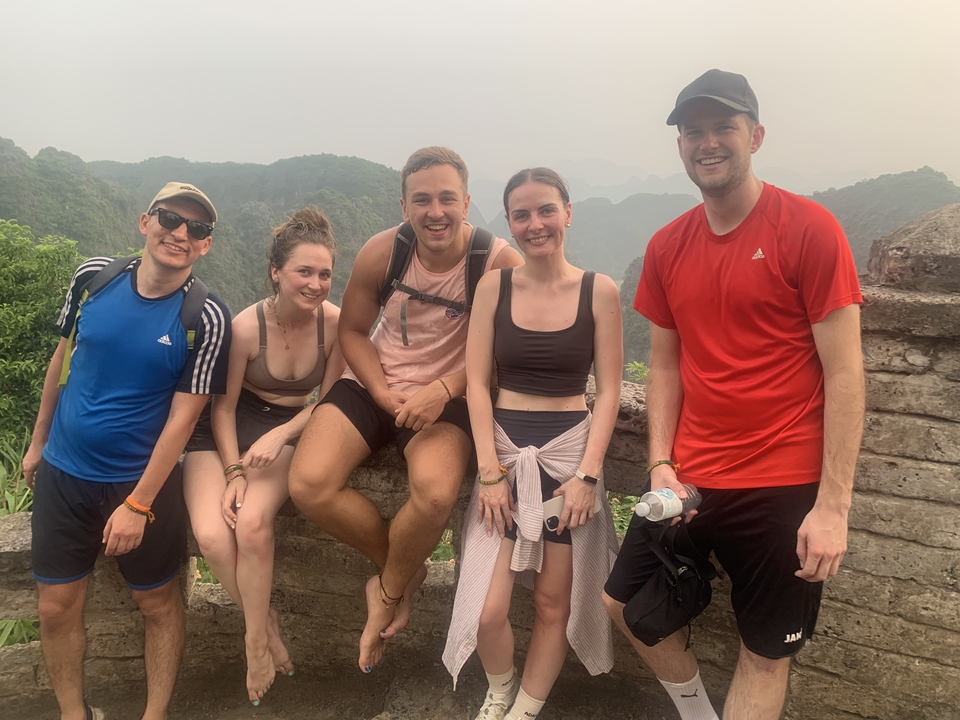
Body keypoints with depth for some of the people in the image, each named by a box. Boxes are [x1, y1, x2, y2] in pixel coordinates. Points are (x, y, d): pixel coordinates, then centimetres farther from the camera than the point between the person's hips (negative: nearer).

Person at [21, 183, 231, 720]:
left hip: (143, 479, -3)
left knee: (158, 601, 10)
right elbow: (63, 358, 9)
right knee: (57, 606, 10)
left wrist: (138, 504, -16)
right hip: (64, 473, 3)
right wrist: (39, 441, 16)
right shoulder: (93, 277, -5)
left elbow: (182, 416, -15)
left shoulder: (206, 318, -15)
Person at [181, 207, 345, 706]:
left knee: (252, 523, -29)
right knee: (211, 537, -24)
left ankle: (256, 636, -4)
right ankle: (265, 623, 3)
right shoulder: (246, 326, -16)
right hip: (226, 431, 0)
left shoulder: (336, 323, -12)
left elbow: (327, 399, -1)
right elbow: (223, 408, -7)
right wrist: (234, 471, -16)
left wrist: (281, 435, -16)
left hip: (289, 430, 0)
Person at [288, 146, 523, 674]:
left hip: (445, 397, -3)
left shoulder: (499, 262, -14)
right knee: (308, 485, -18)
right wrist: (384, 395, -10)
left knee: (436, 494, -32)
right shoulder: (382, 252, -6)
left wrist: (442, 390, -22)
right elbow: (352, 331, 4)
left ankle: (388, 590, 3)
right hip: (371, 386, 3)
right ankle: (404, 569, 7)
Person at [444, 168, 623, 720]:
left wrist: (588, 473, -10)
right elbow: (477, 383, -1)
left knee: (555, 601, 8)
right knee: (487, 609, -5)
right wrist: (490, 471, -7)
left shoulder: (599, 291, -2)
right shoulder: (494, 286, 1)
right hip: (505, 450, 1)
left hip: (570, 452, 0)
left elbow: (608, 390, -2)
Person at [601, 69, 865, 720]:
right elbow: (666, 365, 10)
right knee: (625, 602, 15)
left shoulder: (808, 228, -10)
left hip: (784, 487, -5)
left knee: (767, 652, 8)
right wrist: (661, 465, -2)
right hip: (688, 478, 5)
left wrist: (833, 504, -15)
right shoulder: (667, 247, 5)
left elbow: (844, 371, -12)